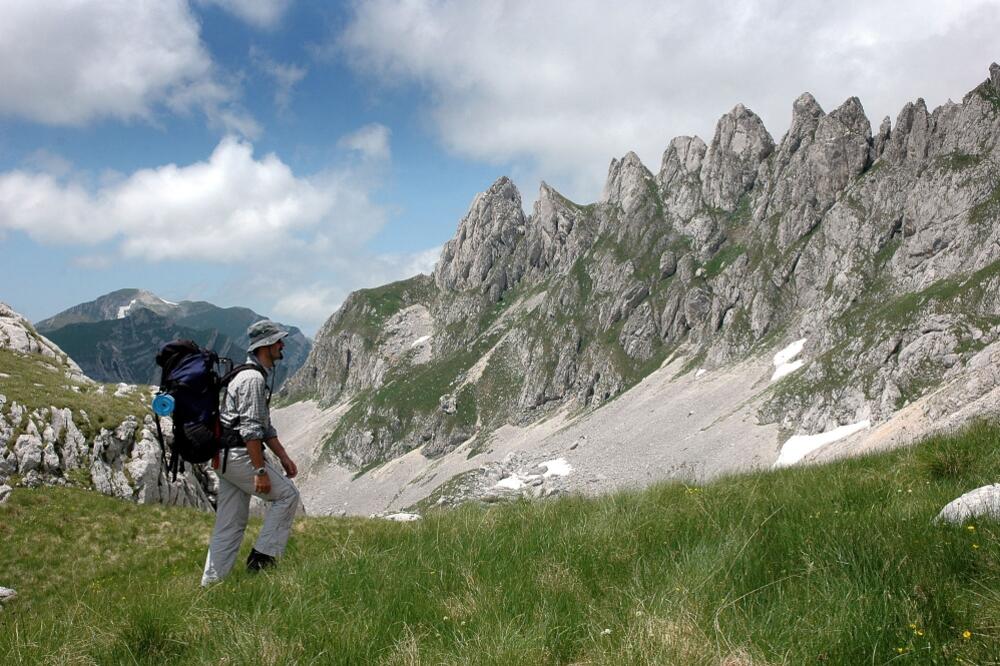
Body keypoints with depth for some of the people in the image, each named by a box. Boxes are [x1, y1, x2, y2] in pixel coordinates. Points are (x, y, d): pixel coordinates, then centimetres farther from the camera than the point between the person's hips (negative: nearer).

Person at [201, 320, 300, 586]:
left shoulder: (256, 376, 19)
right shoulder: (253, 378, -14)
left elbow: (265, 426, 25)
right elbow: (250, 430, -21)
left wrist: (283, 457, 21)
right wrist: (260, 471, -22)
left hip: (225, 458, 10)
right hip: (239, 455, -10)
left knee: (230, 524, 11)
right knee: (287, 494, -1)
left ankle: (211, 583, 14)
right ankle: (262, 556, 0)